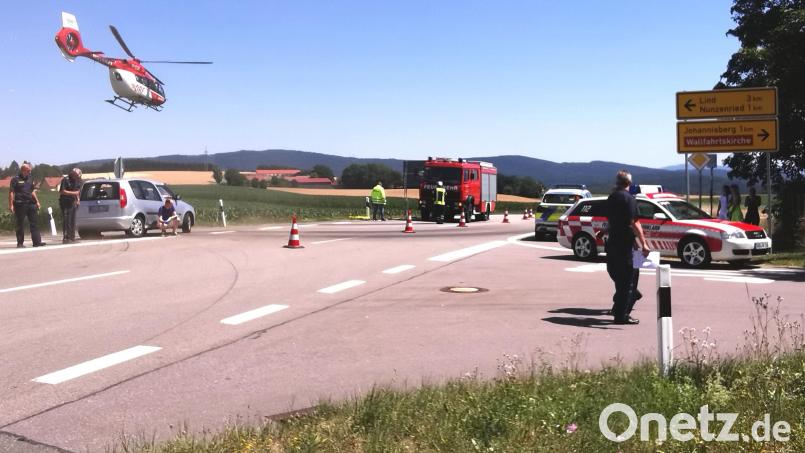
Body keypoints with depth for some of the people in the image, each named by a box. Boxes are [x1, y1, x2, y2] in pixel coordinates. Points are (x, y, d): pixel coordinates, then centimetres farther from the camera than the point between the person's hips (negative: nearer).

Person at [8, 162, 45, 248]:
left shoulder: (30, 179, 15)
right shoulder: (15, 179, -4)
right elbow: (11, 193, -7)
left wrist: (37, 202, 15)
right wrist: (11, 205, -13)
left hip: (31, 203, 6)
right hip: (20, 204, -6)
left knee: (34, 223, -1)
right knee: (20, 225, 2)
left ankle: (37, 241, -3)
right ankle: (20, 243, 8)